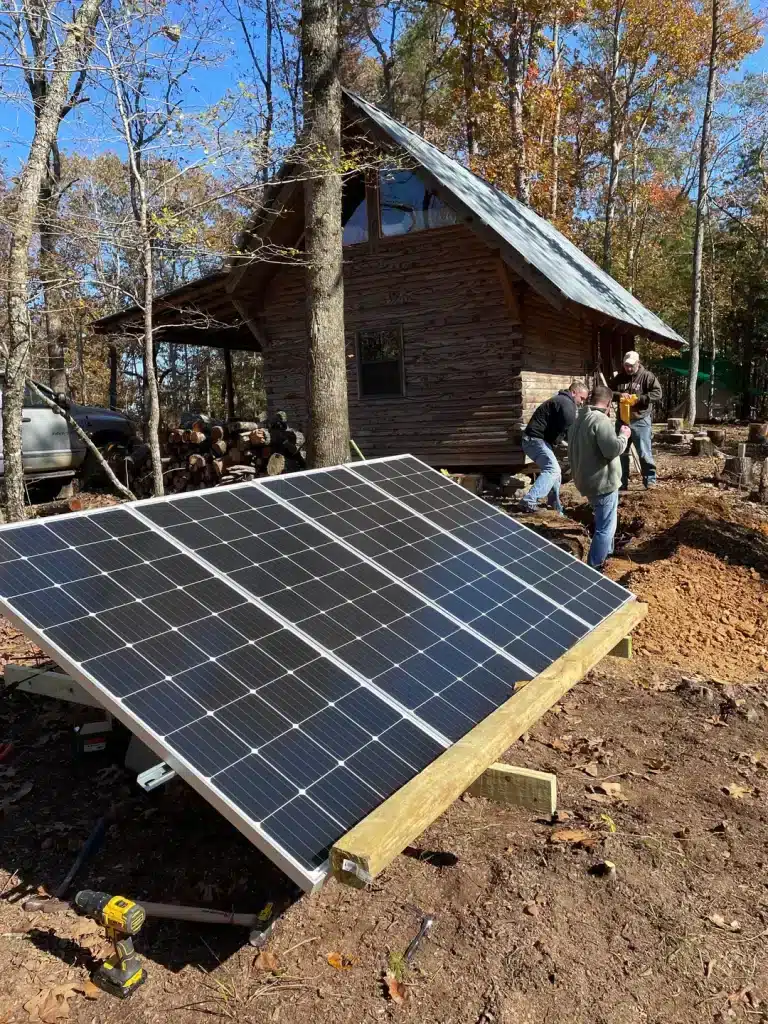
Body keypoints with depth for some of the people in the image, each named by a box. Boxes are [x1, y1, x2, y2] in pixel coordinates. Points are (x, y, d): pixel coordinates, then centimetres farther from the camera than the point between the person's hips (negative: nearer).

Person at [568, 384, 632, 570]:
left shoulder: (580, 419, 13)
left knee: (604, 522, 29)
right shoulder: (600, 420, -20)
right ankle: (592, 569, 4)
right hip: (602, 482, -10)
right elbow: (613, 449, -27)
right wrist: (624, 436, -9)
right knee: (605, 528, -1)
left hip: (588, 480, 10)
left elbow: (574, 452, 23)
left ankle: (606, 553, 46)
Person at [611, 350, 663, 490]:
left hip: (641, 421, -5)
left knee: (644, 453, -3)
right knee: (621, 453, 10)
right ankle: (622, 482, 20)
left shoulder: (647, 376, -4)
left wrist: (640, 398, -23)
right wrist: (619, 395, -14)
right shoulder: (619, 378, 8)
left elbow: (657, 393, -11)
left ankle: (650, 480, 7)